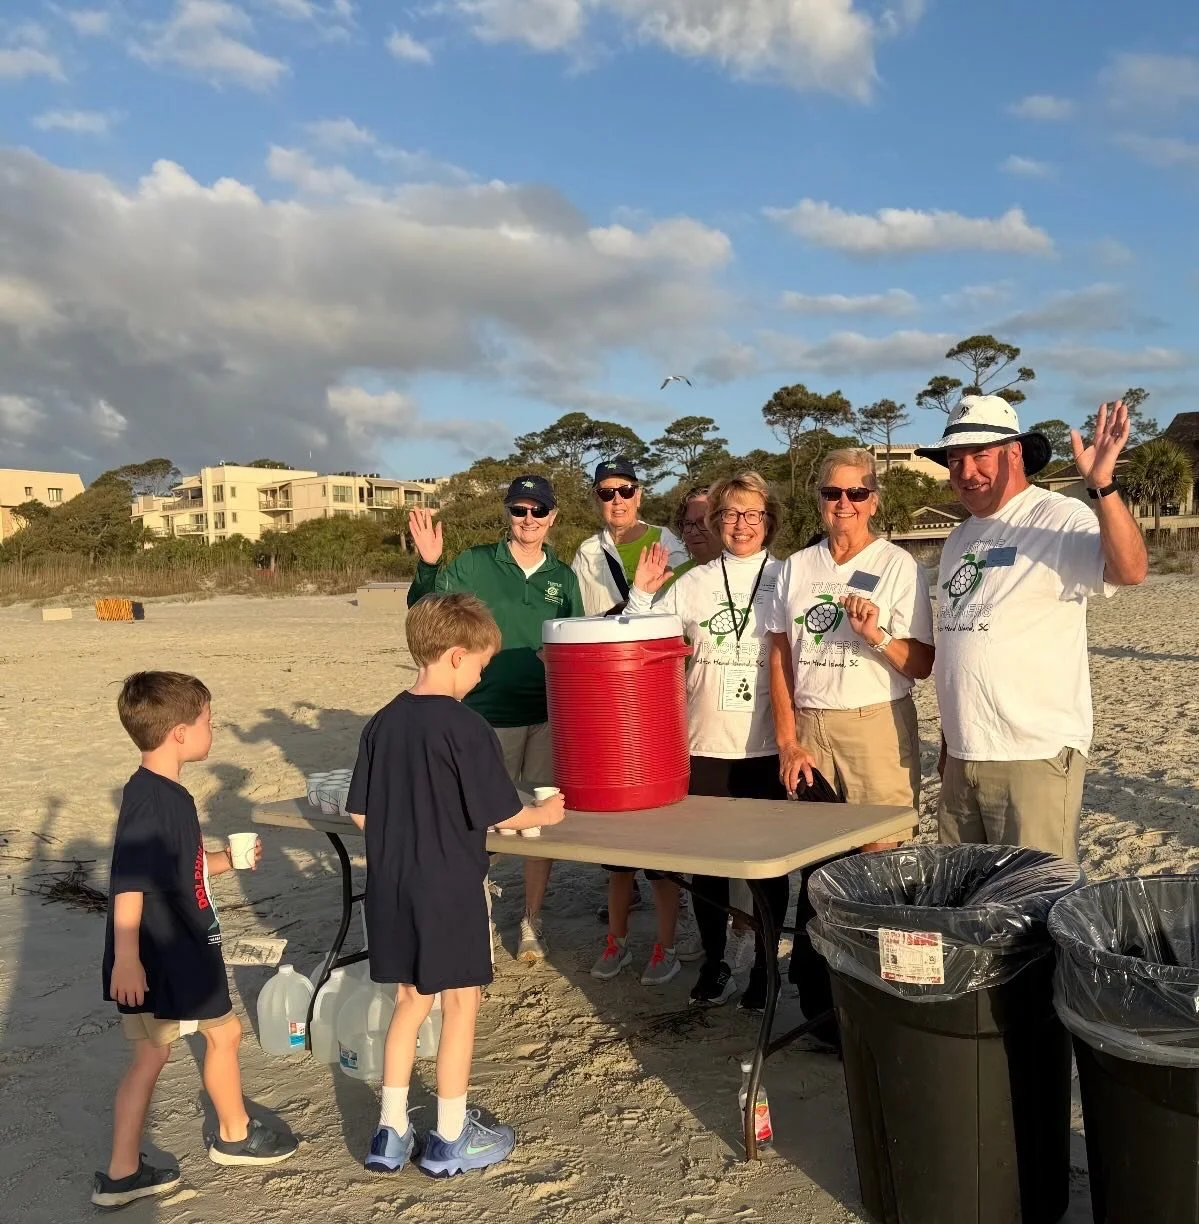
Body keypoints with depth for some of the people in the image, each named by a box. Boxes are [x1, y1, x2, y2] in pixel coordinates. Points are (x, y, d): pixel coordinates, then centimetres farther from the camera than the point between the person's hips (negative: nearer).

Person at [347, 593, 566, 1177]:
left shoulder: (382, 723, 1)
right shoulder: (466, 727, -17)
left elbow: (360, 814, 6)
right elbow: (499, 814, -14)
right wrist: (544, 814, 5)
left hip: (392, 887, 6)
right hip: (451, 889, -6)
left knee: (410, 1000, 19)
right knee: (460, 1004, 10)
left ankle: (391, 1131, 26)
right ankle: (451, 1138, 22)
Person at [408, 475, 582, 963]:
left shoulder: (563, 577, 8)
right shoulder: (474, 564, -1)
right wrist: (428, 565, -27)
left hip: (548, 718, 2)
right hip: (487, 716, -2)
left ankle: (532, 922, 23)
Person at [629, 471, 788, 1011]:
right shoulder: (693, 583, 6)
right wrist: (641, 593, -6)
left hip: (768, 745, -1)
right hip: (706, 744, 2)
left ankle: (765, 967, 24)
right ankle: (713, 963, 27)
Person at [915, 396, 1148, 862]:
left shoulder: (1059, 519, -9)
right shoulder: (959, 539, 15)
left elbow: (1130, 570, -27)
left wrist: (1102, 486, -39)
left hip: (1034, 757, -8)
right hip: (962, 758, 8)